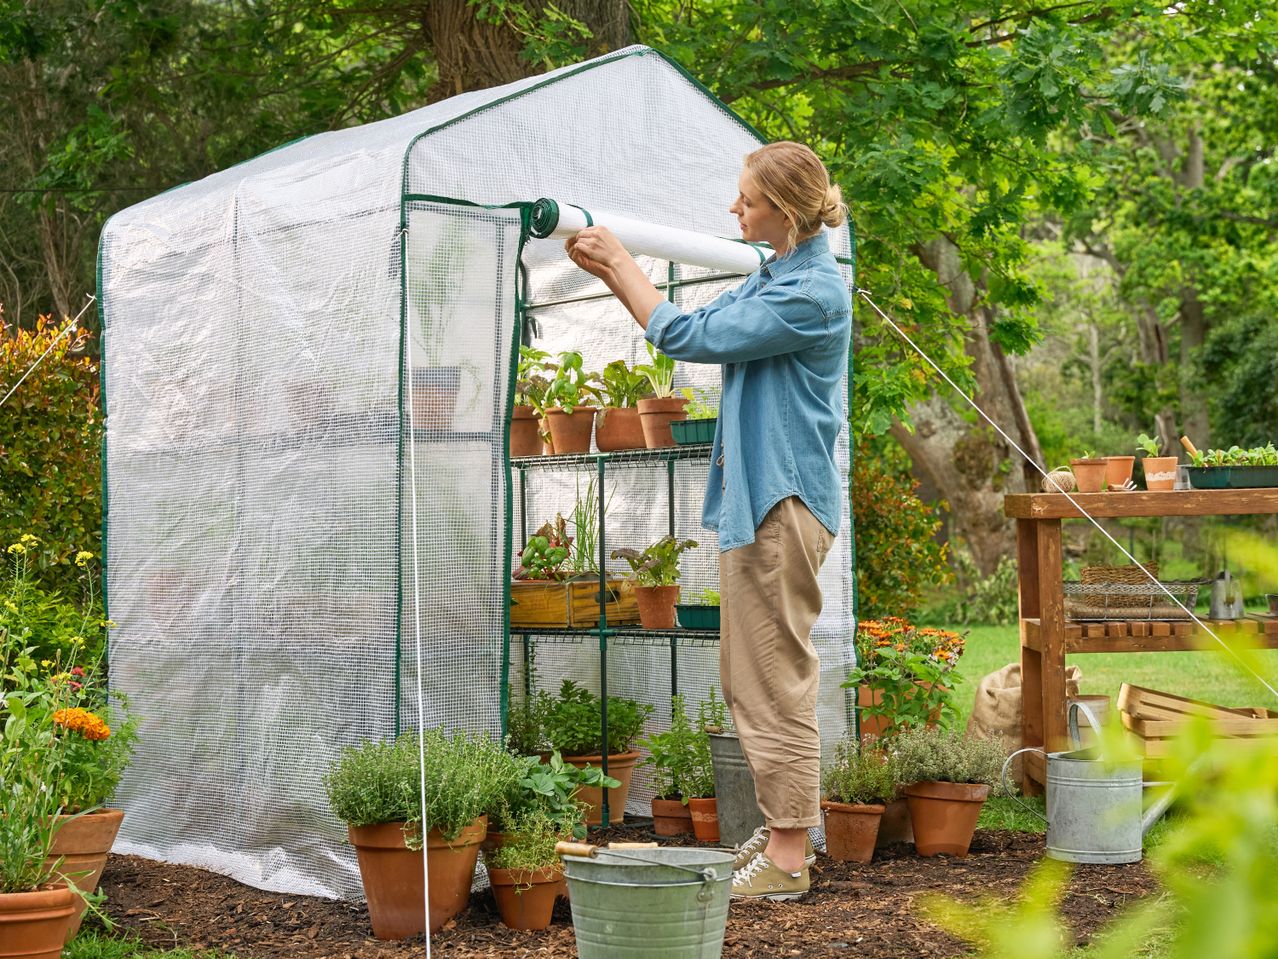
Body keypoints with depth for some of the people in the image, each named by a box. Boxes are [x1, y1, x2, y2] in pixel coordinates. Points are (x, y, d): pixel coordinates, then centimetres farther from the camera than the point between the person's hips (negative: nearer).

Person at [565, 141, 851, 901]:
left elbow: (686, 336, -18)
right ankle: (789, 827, 27)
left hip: (784, 502, -10)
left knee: (776, 680, -4)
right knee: (751, 676, 16)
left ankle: (788, 859, 4)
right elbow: (696, 323, 21)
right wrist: (609, 270, 13)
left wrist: (620, 260, -7)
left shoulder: (812, 293, -18)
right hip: (759, 496, 10)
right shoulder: (776, 278, 14)